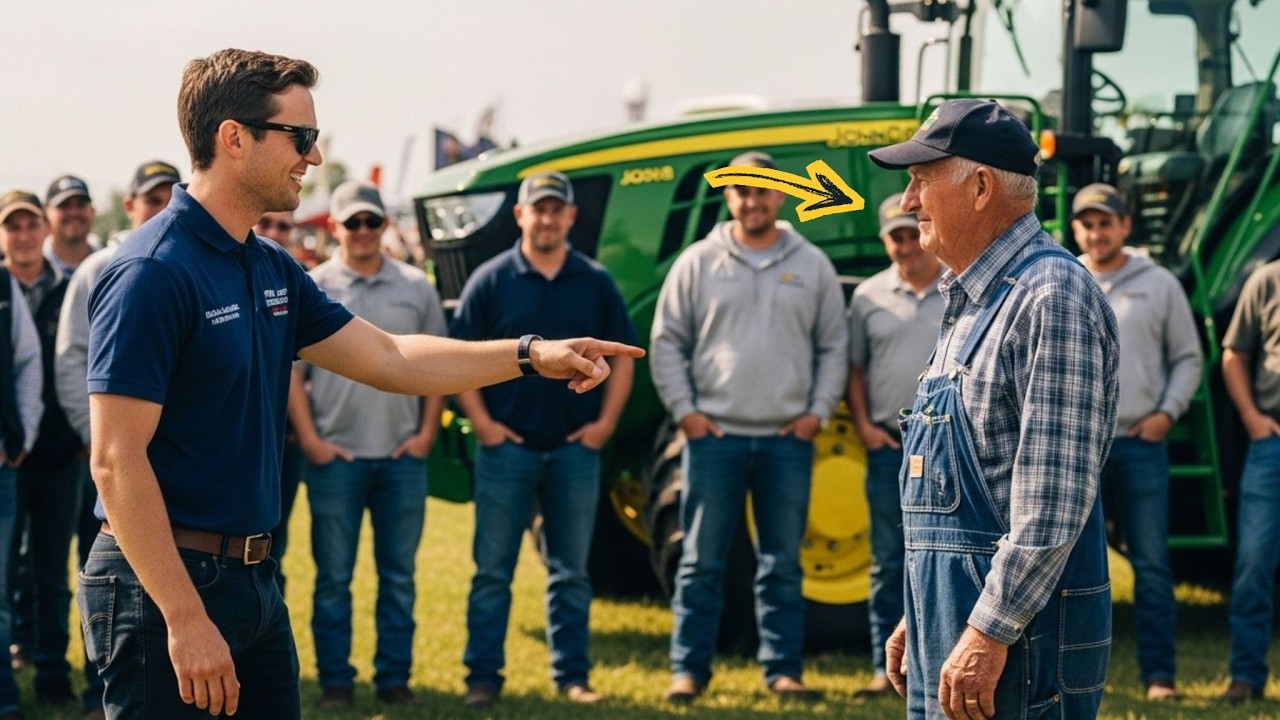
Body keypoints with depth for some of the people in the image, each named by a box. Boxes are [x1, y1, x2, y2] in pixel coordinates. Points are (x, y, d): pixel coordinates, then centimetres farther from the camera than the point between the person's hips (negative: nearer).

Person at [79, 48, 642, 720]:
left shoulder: (272, 270, 12)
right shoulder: (151, 272, -17)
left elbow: (391, 358, 18)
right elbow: (115, 460, -21)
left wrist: (533, 354, 9)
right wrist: (185, 619, -24)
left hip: (253, 580, 9)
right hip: (164, 585, -9)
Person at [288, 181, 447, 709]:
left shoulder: (416, 287, 7)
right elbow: (290, 371, -1)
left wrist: (426, 433, -1)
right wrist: (310, 440, -8)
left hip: (402, 455, 2)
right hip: (335, 456, -2)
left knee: (398, 575, 7)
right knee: (333, 578, 3)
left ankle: (395, 678, 14)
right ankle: (335, 680, 10)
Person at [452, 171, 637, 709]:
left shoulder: (595, 282, 5)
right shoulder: (491, 280, -1)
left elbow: (621, 355, 8)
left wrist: (606, 422, -2)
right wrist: (481, 421, -9)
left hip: (575, 447, 2)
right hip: (507, 444, -2)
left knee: (571, 571, 8)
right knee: (492, 569, 1)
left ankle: (572, 675, 15)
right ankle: (482, 675, 6)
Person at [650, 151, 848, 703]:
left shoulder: (811, 266, 7)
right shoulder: (699, 263, 3)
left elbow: (834, 348, 9)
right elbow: (667, 342, 3)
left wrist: (818, 411, -1)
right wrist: (683, 409, -5)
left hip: (788, 440, 1)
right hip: (714, 435, -1)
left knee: (783, 564, 7)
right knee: (702, 560, 2)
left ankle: (783, 668, 14)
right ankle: (688, 669, 7)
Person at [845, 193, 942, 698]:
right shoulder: (869, 296, 6)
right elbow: (854, 370, 11)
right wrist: (863, 425, -1)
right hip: (890, 444, 2)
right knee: (889, 562, 5)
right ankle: (887, 668, 11)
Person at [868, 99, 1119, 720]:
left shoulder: (1052, 298, -14)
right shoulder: (968, 302, 18)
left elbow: (1052, 501, -21)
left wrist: (989, 633, -23)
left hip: (1018, 641, -9)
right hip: (950, 627, 9)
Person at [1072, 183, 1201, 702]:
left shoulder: (1159, 285, 5)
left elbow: (1187, 358, 9)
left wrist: (1168, 411, -4)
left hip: (1141, 444, -1)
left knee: (1152, 564, -1)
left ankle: (1159, 675, 3)